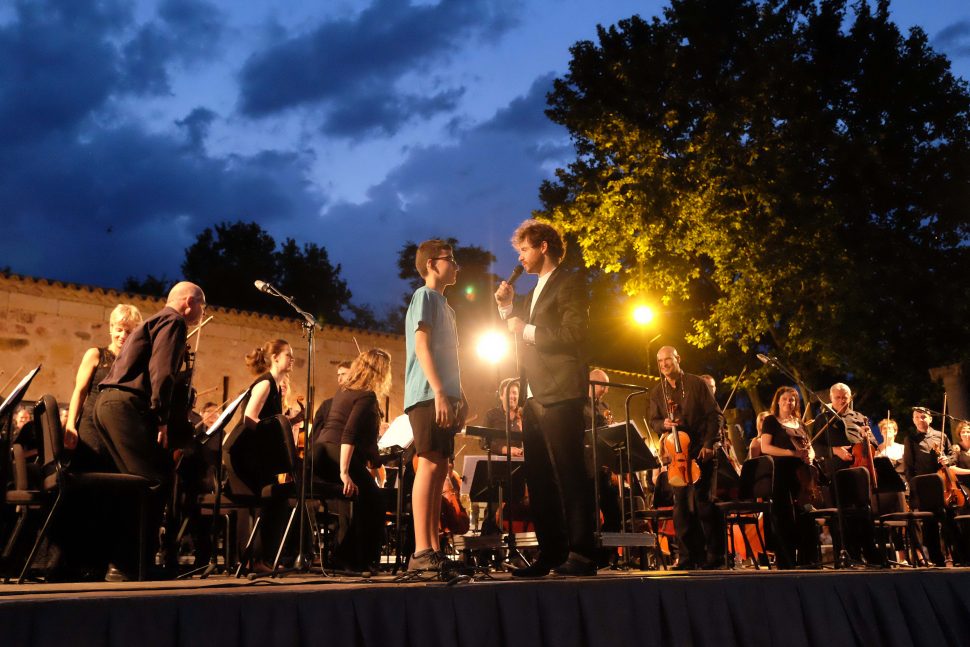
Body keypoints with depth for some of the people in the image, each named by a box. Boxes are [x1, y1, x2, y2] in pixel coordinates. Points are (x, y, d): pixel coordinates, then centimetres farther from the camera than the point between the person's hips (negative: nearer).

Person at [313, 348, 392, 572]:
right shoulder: (367, 396, -11)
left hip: (320, 452, 9)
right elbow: (349, 434, -22)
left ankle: (345, 557, 29)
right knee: (373, 502, 4)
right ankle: (364, 560, 6)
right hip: (340, 457, -9)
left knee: (355, 498, 25)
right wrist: (344, 472, -26)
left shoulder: (343, 388, 15)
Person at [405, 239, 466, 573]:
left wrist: (457, 397, 16)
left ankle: (434, 550, 7)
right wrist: (439, 392, -21)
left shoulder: (443, 304, 24)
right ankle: (422, 552, -14)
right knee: (430, 465, -13)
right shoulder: (425, 296, -2)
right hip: (428, 395, -9)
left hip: (443, 397, 9)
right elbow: (422, 346, -13)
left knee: (439, 469, 5)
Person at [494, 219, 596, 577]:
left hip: (560, 394, -9)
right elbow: (521, 334, 24)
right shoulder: (534, 291, 24)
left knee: (570, 474, -8)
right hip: (534, 397, 9)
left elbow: (574, 333, -15)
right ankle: (551, 553, 15)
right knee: (539, 479, 9)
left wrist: (527, 331, -12)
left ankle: (581, 555, -4)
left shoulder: (569, 283, -2)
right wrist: (507, 306, 12)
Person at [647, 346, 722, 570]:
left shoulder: (696, 383, 2)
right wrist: (664, 424, -10)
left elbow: (713, 414, -1)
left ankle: (714, 554, 4)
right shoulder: (657, 392, 13)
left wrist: (709, 444, -10)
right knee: (681, 503, 2)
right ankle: (688, 555, 8)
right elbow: (653, 422, 14)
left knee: (703, 500, -5)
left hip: (700, 451, -4)